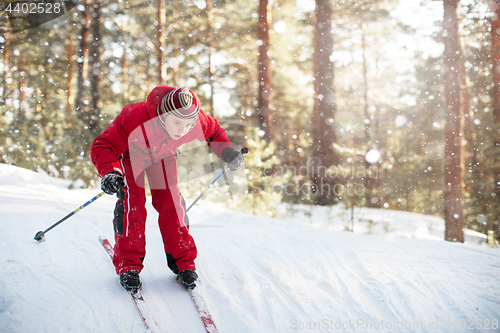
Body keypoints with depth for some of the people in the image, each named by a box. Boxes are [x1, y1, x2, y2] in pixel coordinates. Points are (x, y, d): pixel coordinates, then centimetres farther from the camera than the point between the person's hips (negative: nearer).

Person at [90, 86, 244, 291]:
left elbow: (214, 132, -9)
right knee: (132, 203, -15)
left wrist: (227, 152, -25)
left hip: (163, 156, 3)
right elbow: (103, 146, -36)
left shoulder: (198, 122, -34)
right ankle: (128, 265, -2)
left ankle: (183, 262, 6)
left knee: (170, 202, -6)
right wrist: (109, 172, -54)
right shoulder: (134, 120, -45)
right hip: (130, 152, -2)